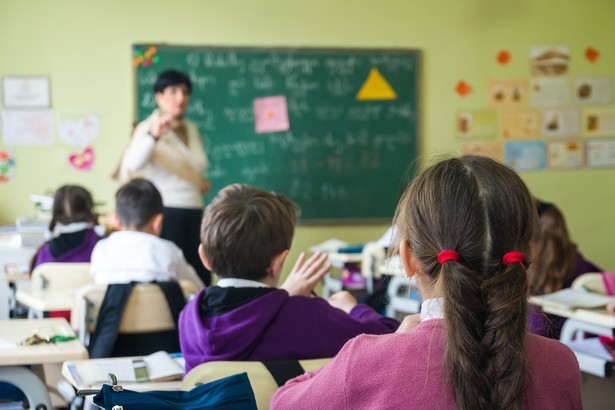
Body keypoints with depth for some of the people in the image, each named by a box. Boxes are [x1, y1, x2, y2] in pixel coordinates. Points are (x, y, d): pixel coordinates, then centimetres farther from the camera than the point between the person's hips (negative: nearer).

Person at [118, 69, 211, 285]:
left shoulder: (191, 128, 14)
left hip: (194, 212, 6)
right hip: (166, 212, -6)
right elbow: (133, 164, -26)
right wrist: (154, 136, -40)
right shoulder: (147, 128, -5)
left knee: (202, 276, 3)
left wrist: (202, 182, 10)